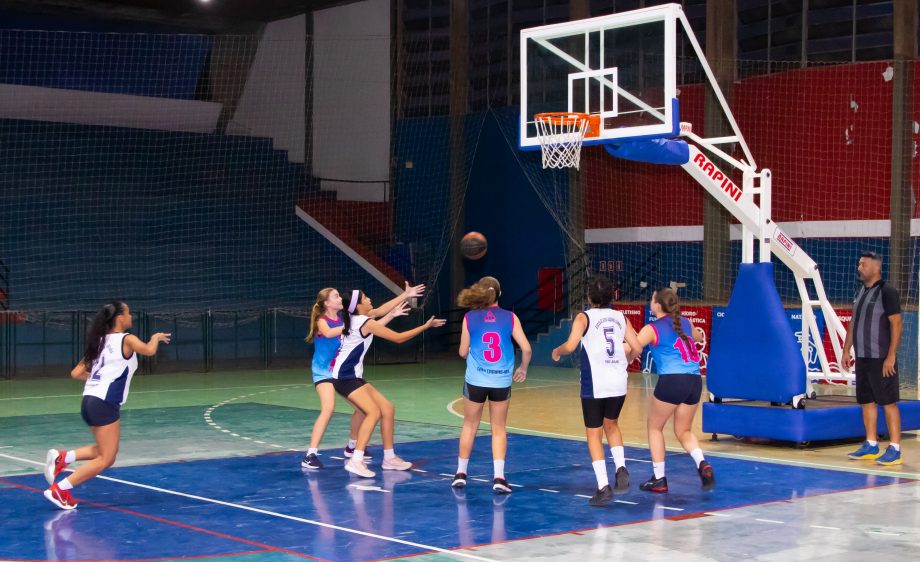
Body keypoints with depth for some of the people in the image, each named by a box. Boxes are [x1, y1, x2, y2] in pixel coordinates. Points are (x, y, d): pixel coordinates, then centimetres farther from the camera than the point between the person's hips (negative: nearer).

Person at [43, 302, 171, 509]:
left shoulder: (100, 342, 17)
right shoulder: (127, 339, -3)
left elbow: (76, 373, 17)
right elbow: (149, 350, -23)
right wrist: (156, 337, -2)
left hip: (89, 400, 8)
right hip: (105, 404, -8)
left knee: (106, 452, 20)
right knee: (105, 459, -1)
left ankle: (62, 457, 3)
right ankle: (59, 489, -6)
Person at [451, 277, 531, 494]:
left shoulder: (470, 318, -2)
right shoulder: (510, 317, -2)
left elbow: (463, 352, 3)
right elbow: (526, 348, -6)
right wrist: (523, 369, 11)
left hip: (475, 380, 0)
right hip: (501, 381, 0)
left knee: (470, 426, 16)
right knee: (498, 429, 9)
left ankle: (461, 473, 24)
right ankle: (498, 477, 0)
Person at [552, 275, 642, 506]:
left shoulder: (584, 317, -1)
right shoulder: (620, 317, 10)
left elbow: (570, 346, -15)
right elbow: (636, 348, 6)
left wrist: (557, 352, 6)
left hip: (594, 384, -4)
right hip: (618, 383, 4)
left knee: (594, 434, 6)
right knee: (611, 425, 26)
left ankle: (603, 487, -2)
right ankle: (621, 468, 6)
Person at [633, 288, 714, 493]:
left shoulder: (652, 329, -2)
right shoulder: (685, 323, 15)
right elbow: (699, 337, 37)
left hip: (671, 381, -6)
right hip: (695, 381, 6)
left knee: (654, 428, 15)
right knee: (683, 431, 20)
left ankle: (659, 479, 14)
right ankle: (702, 464, -5)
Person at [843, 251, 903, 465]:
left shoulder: (887, 292, -10)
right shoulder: (860, 292, 13)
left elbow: (896, 324, -14)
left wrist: (891, 356, -19)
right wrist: (846, 349, 16)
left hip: (881, 359, -8)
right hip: (862, 357, 8)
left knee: (888, 402, -5)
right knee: (866, 401, 12)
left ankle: (895, 449, -3)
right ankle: (871, 446, 21)